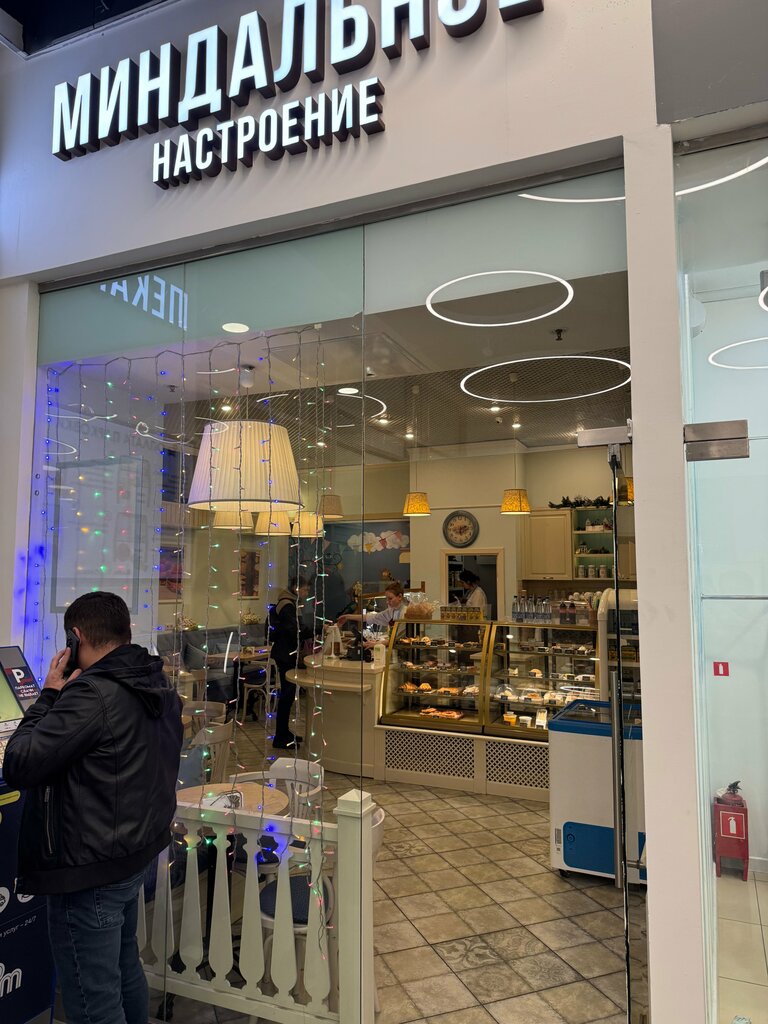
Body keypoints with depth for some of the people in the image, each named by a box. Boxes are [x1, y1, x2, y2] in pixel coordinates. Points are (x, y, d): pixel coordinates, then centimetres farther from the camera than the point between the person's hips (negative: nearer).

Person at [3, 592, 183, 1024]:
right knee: (126, 972, 26)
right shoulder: (159, 687, 1)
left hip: (89, 873, -9)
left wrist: (49, 695, -11)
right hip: (136, 856, 9)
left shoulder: (92, 695, -27)